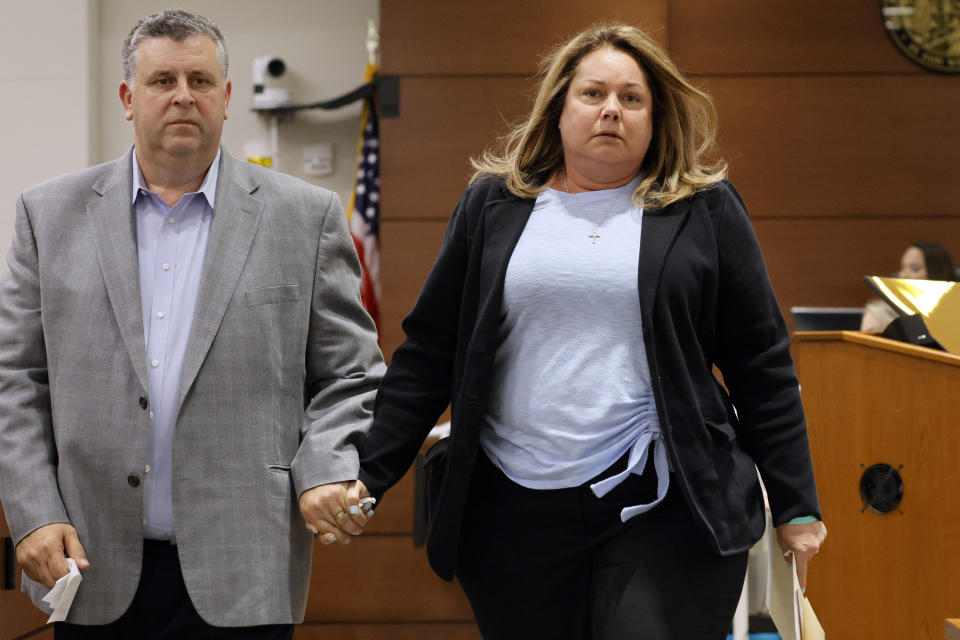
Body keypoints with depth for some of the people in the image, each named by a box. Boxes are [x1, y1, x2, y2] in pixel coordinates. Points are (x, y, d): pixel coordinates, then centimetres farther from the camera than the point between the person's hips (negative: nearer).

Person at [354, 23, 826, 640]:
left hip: (664, 507, -2)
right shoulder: (494, 206, 8)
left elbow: (762, 367, 5)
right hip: (514, 514, 2)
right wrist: (368, 475, 2)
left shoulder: (704, 210, 4)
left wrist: (797, 507, 3)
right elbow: (430, 353, 9)